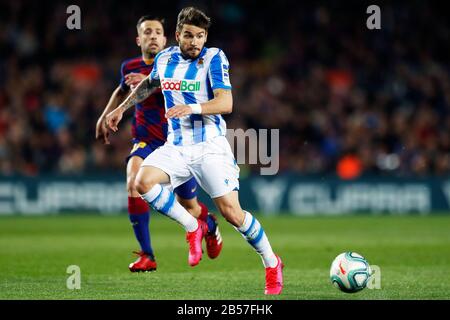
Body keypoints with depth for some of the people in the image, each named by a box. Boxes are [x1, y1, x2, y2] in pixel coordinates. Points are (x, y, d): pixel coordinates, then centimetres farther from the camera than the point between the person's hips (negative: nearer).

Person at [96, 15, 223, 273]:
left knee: (190, 207, 8)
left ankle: (211, 225, 49)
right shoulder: (130, 67, 2)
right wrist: (105, 117, 25)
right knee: (134, 182, -29)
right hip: (146, 141, 2)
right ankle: (147, 256, -23)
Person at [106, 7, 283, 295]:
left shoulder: (213, 58, -9)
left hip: (210, 146, -5)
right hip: (176, 146, 5)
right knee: (144, 182, -23)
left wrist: (192, 108, -35)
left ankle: (272, 264, 7)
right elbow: (150, 84, 30)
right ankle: (193, 228, -2)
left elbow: (226, 103, -20)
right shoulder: (165, 58, 7)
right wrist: (122, 108, 31)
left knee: (231, 211, -15)